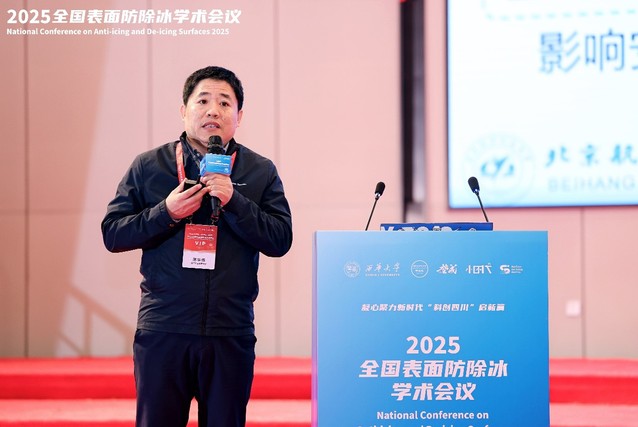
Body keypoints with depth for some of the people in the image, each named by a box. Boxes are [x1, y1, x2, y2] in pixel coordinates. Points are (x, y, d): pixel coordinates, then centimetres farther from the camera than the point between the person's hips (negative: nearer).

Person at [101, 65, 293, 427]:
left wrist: (233, 201, -14)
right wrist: (166, 213, -11)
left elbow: (280, 240, -2)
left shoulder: (261, 172, 7)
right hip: (162, 329, 0)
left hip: (231, 333, 1)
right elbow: (112, 234, 3)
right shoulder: (148, 167, 6)